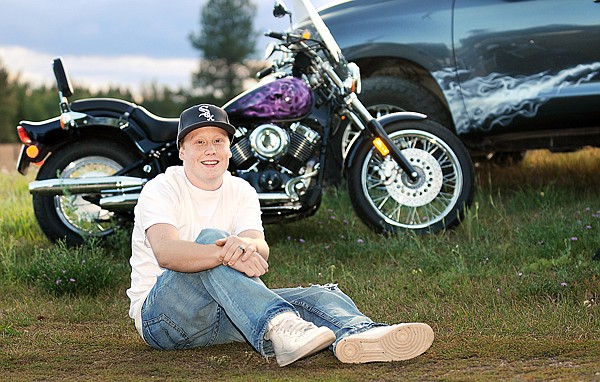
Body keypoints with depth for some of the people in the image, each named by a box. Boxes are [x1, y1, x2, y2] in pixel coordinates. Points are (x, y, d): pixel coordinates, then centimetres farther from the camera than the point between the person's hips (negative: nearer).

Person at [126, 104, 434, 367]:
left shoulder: (241, 191, 9)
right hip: (160, 314, -5)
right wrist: (227, 255, -45)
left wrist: (247, 245, -38)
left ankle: (357, 334, -54)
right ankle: (279, 329, -57)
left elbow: (261, 250, -12)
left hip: (225, 313, 5)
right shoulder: (161, 190, -5)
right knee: (210, 238, -33)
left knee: (322, 295, -17)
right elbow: (165, 251, -27)